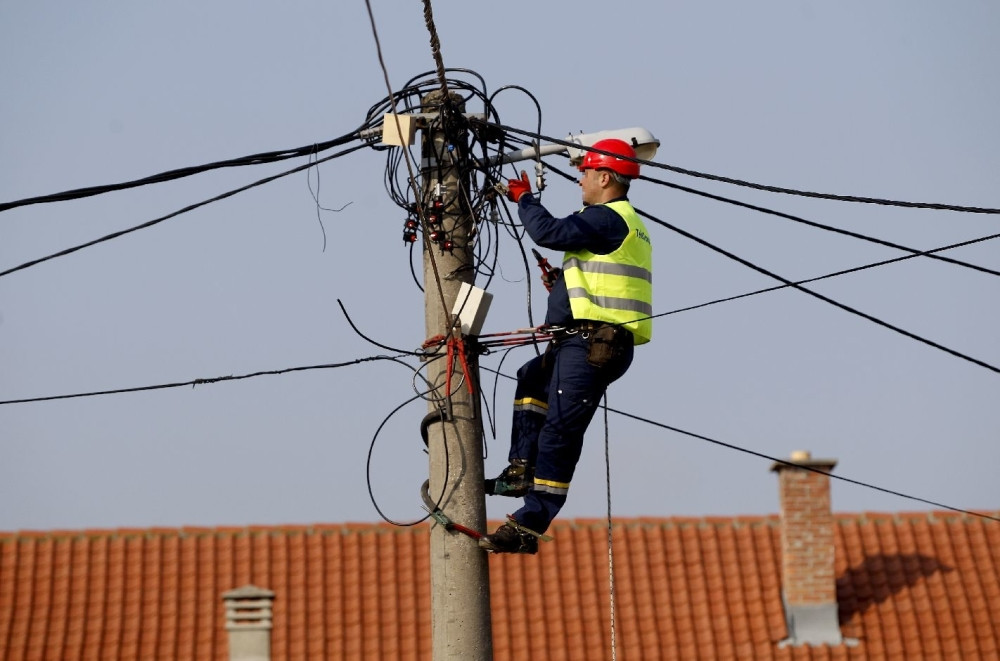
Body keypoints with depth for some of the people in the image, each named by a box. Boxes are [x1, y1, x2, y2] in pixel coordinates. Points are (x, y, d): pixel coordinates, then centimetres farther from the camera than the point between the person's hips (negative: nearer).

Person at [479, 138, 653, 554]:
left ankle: (528, 527, -14)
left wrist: (524, 198, -2)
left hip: (591, 347, -11)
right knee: (532, 380, 31)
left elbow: (549, 232, -18)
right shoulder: (624, 222, 22)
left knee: (557, 435, -12)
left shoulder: (607, 218, -12)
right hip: (584, 345, 11)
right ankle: (522, 471, 25)